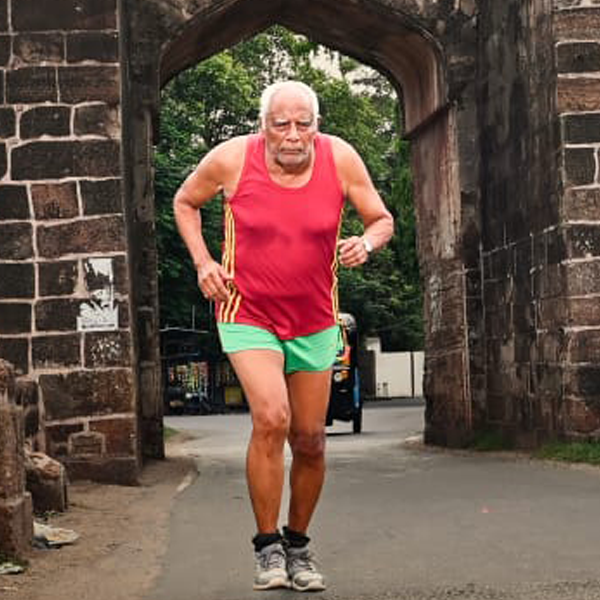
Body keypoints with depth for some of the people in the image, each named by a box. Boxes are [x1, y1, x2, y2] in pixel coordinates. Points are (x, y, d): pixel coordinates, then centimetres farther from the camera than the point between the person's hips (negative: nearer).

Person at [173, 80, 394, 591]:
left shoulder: (340, 158, -8)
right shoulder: (231, 159, -11)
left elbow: (382, 219, 3)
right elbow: (185, 202, 7)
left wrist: (366, 242, -20)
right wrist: (203, 261, -6)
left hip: (315, 322, 3)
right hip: (248, 315, -3)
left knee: (310, 439, 7)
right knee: (271, 420, -22)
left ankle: (298, 544, 28)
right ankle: (267, 546, -6)